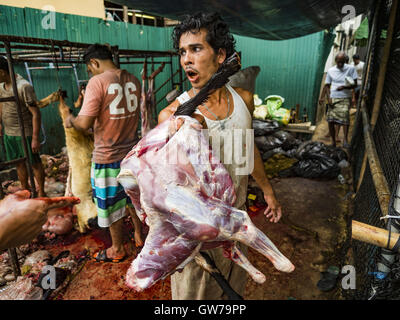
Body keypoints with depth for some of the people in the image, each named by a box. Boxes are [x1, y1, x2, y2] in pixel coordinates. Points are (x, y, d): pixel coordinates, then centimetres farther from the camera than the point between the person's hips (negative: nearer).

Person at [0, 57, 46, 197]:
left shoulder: (24, 86, -19)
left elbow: (36, 113, -19)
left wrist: (35, 138, -20)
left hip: (24, 133, -7)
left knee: (34, 163, 5)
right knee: (19, 164, 16)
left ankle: (41, 192, 19)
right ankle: (25, 191, 31)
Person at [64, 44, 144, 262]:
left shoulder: (97, 82, -18)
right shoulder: (133, 80, 3)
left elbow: (84, 123, -23)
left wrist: (70, 120, 1)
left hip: (107, 156, -6)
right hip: (131, 151, 6)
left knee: (111, 205, 12)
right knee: (133, 197, 23)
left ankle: (117, 250, 30)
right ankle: (139, 236, 40)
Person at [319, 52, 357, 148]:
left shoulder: (351, 69, 4)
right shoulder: (331, 70, 10)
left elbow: (355, 84, 1)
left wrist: (344, 87, -18)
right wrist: (328, 97, -2)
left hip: (345, 98, -2)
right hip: (333, 98, 2)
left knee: (345, 115, -24)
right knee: (331, 120, -4)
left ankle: (345, 139, -19)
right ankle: (333, 141, 8)